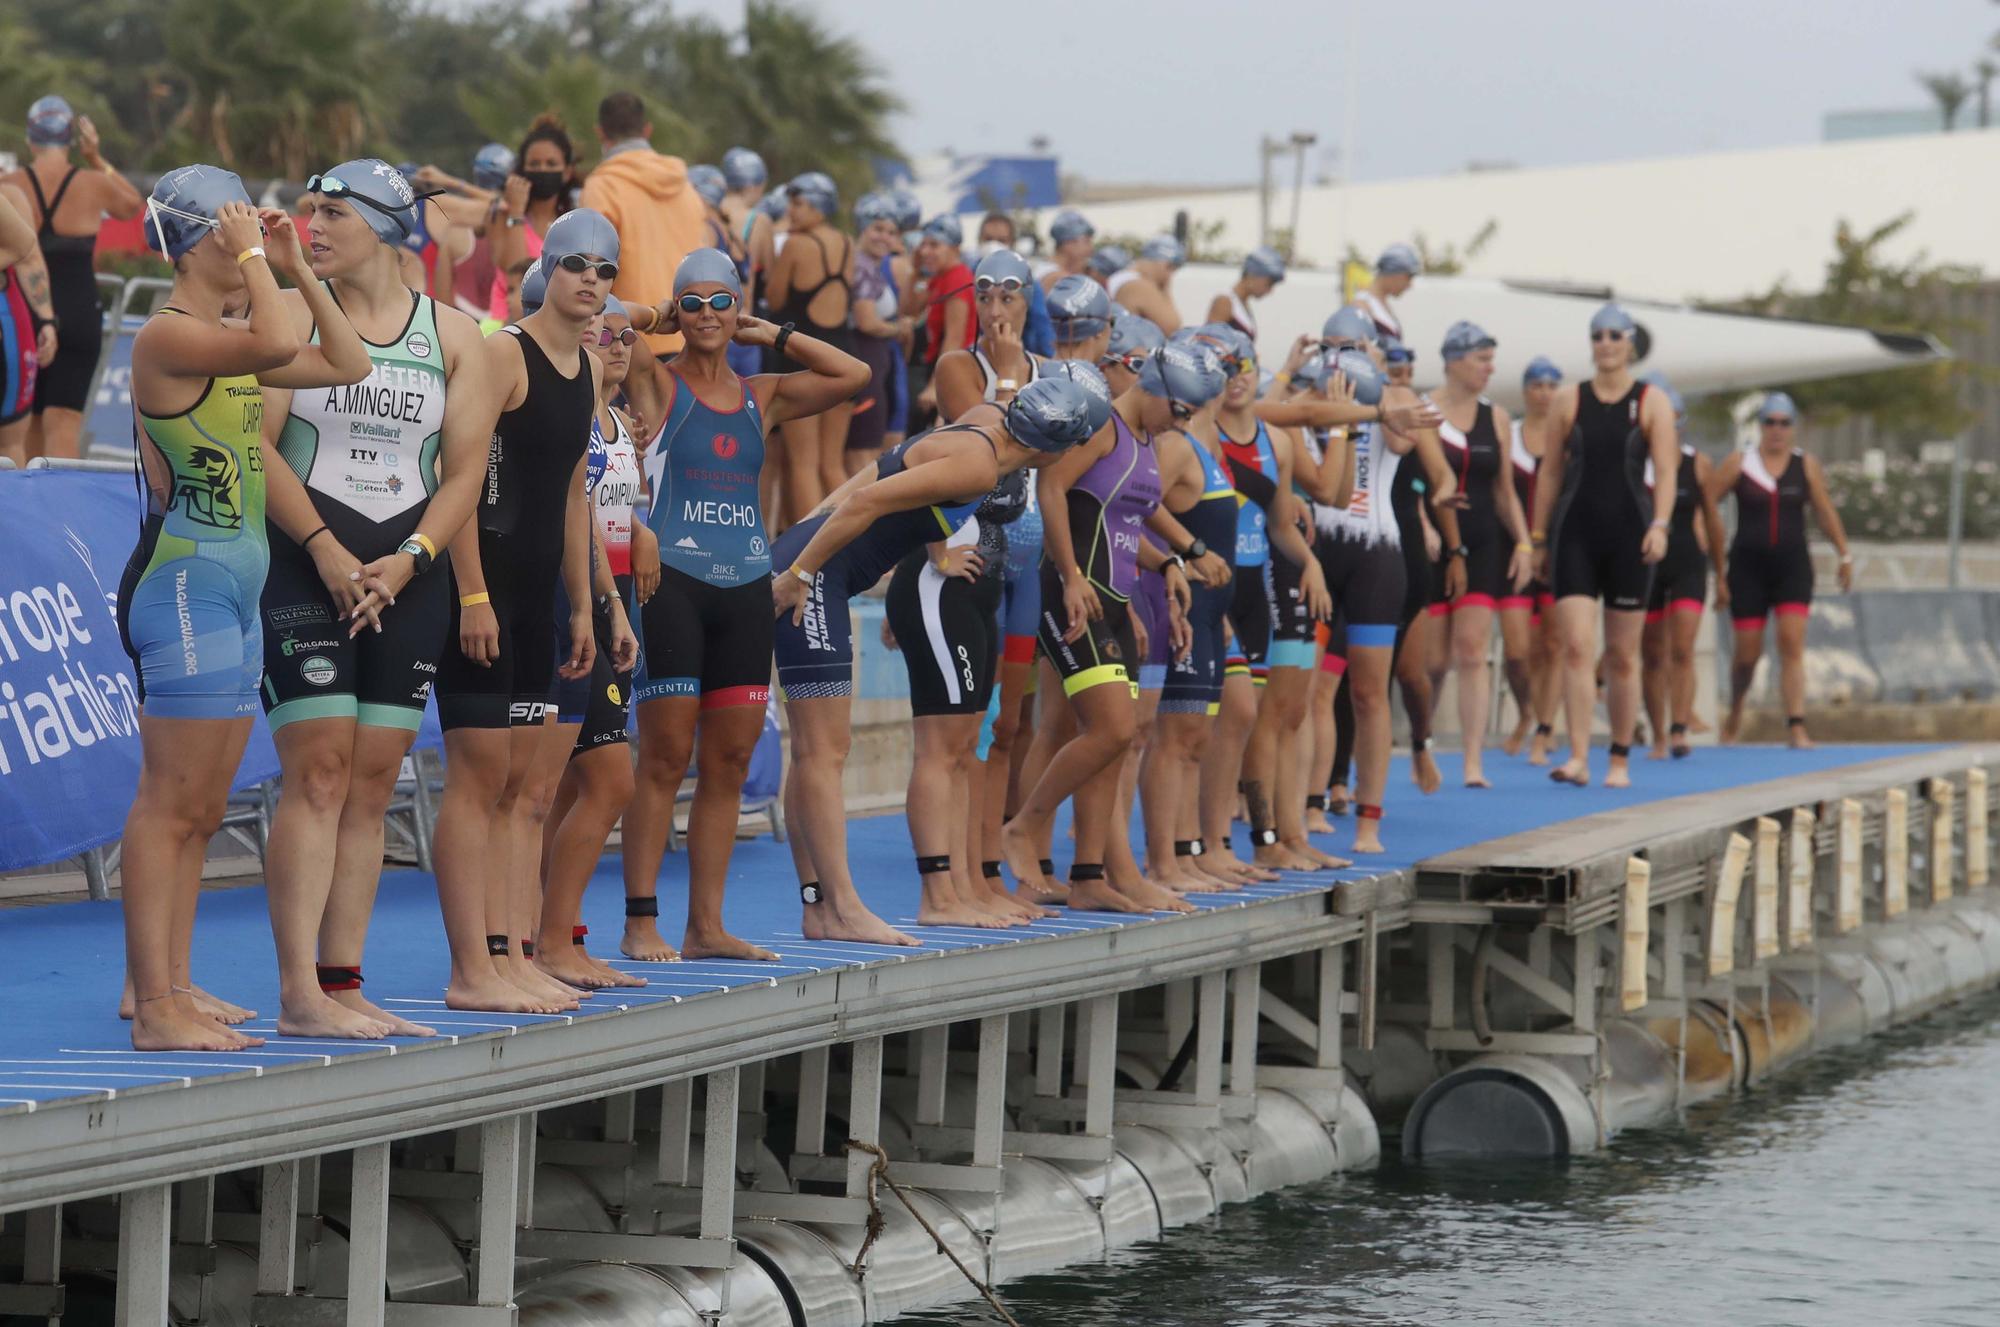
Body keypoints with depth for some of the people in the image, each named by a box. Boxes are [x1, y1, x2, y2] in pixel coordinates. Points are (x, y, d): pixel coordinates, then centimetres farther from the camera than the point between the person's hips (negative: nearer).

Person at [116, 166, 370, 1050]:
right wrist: (255, 259, -15)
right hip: (181, 587, -10)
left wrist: (298, 271, 13)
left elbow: (347, 365, 20)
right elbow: (276, 344, -29)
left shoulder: (231, 344, 16)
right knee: (170, 803, -11)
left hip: (232, 594, 10)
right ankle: (155, 1006, -12)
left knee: (201, 810, 11)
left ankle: (172, 983, 16)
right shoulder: (167, 336, -13)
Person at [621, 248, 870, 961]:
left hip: (746, 588, 5)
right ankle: (640, 922, -3)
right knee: (665, 756, -7)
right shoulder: (659, 385, 1)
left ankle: (707, 924, 10)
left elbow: (855, 375, 15)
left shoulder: (763, 397, 14)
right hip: (674, 582, -5)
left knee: (730, 760, 5)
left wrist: (775, 337, 14)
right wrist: (656, 321, 0)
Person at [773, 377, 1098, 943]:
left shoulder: (983, 426, 11)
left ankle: (820, 906, 8)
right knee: (824, 750, -10)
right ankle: (842, 908, -12)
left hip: (809, 564, 10)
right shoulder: (978, 464, -16)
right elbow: (863, 502, -21)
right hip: (809, 574, -10)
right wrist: (797, 575, -18)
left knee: (816, 751, 7)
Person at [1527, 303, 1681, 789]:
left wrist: (1660, 525, -19)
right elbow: (1551, 473, 10)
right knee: (1577, 645, -13)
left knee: (1622, 655, 5)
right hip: (1575, 532, 1)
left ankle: (1621, 761, 15)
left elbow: (1666, 472, -4)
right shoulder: (1569, 401, 7)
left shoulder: (1652, 403, 4)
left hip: (1628, 535, 0)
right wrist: (1538, 538, 8)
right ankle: (1578, 758, -19)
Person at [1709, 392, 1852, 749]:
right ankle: (1735, 713, 31)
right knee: (1747, 650, 3)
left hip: (1792, 564, 1)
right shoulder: (1738, 464, 1)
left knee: (1792, 642, -12)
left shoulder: (1806, 465, 6)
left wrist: (1845, 556, 11)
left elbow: (1825, 513, 11)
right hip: (1748, 566, -1)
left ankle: (1796, 727, -15)